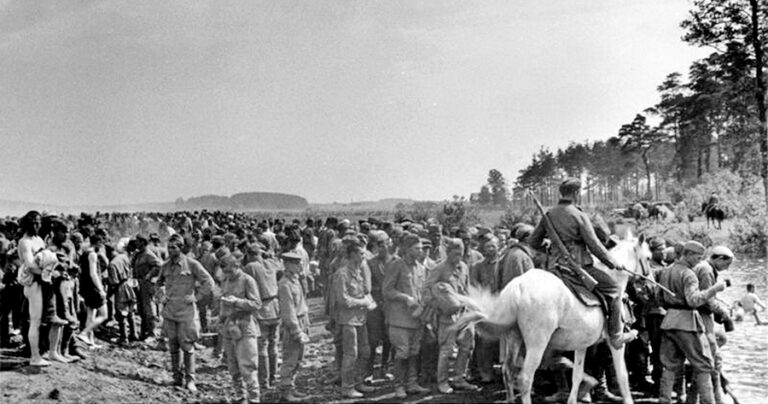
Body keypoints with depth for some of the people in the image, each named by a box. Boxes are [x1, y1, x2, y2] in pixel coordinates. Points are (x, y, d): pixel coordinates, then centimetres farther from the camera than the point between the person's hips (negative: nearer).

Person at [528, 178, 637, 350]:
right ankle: (616, 336, 11)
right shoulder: (579, 215, -10)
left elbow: (533, 241, 11)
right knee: (612, 287, 8)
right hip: (577, 265, -6)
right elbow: (595, 245, -9)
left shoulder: (549, 214, 7)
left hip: (554, 267, 7)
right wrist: (613, 263, 3)